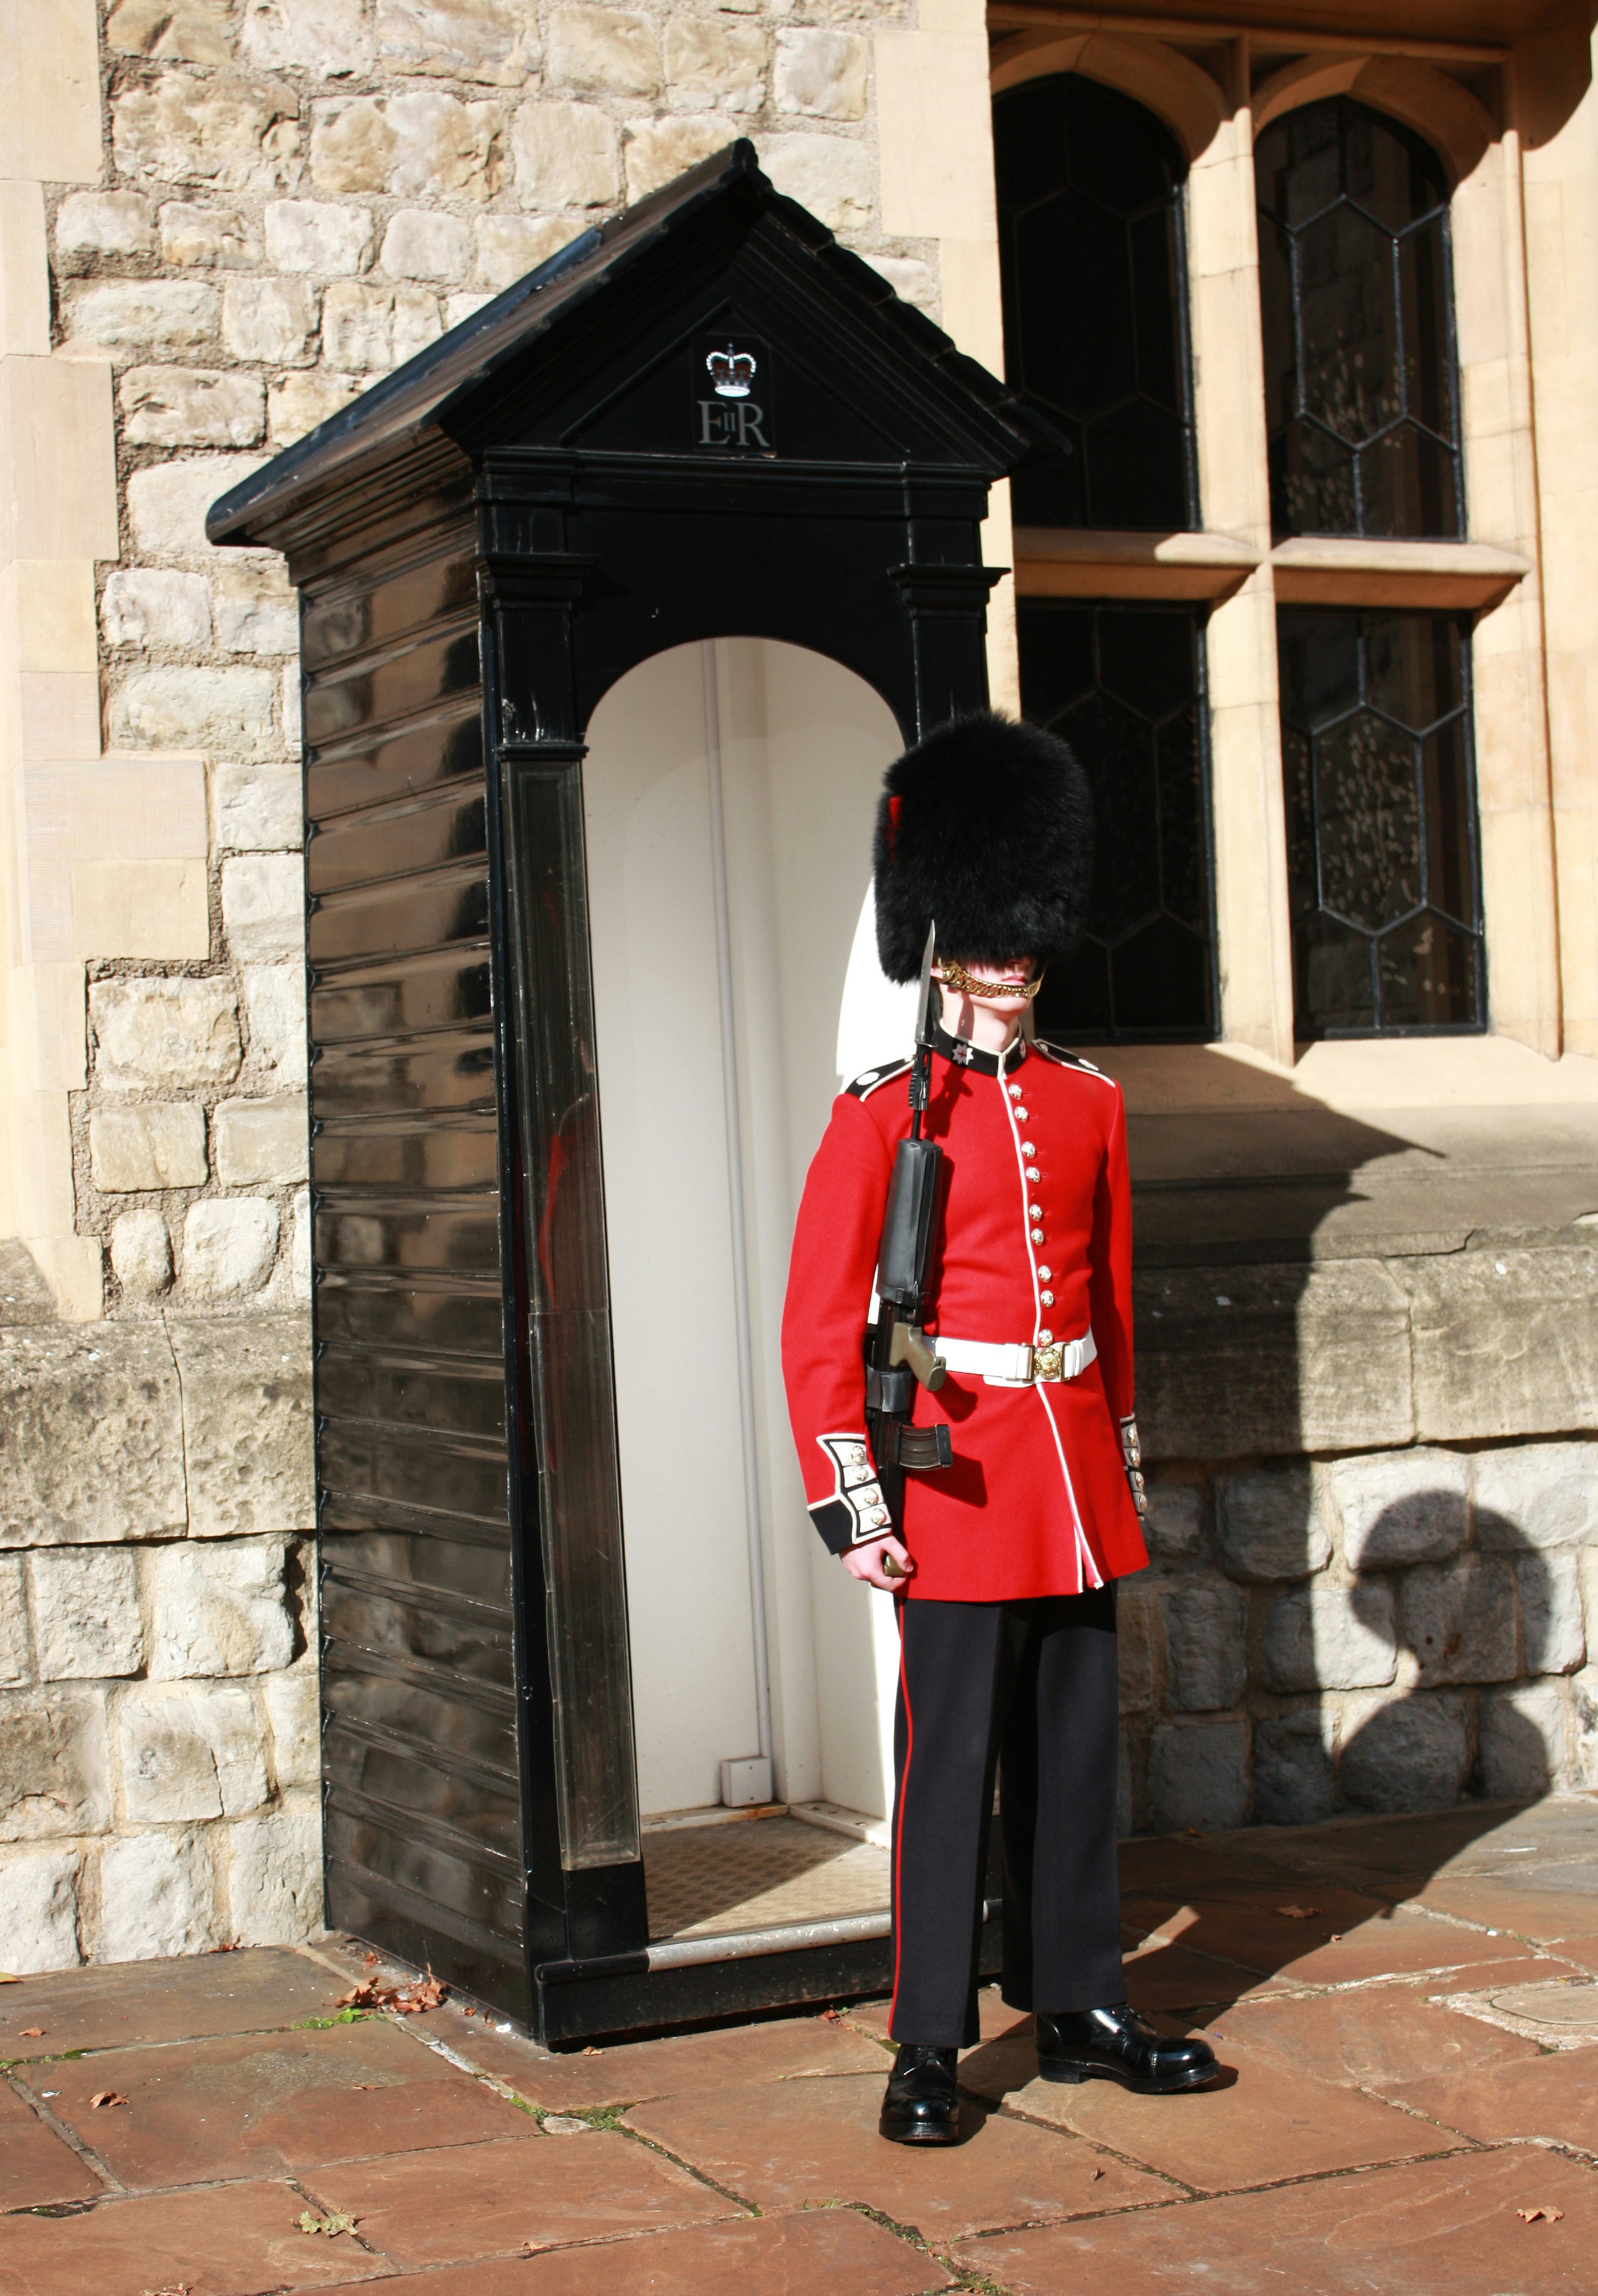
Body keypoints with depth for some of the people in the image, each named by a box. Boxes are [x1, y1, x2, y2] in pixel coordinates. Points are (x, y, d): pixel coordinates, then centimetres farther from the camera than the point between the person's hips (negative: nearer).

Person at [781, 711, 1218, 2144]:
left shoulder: (1089, 1104, 10)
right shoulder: (883, 1113, -6)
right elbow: (818, 1324, -7)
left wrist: (1125, 1459, 16)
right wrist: (851, 1504, -12)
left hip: (1075, 1479, 5)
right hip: (959, 1471, -5)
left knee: (1077, 1753, 12)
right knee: (950, 1762, -1)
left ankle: (1083, 2008, 24)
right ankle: (928, 2050, 7)